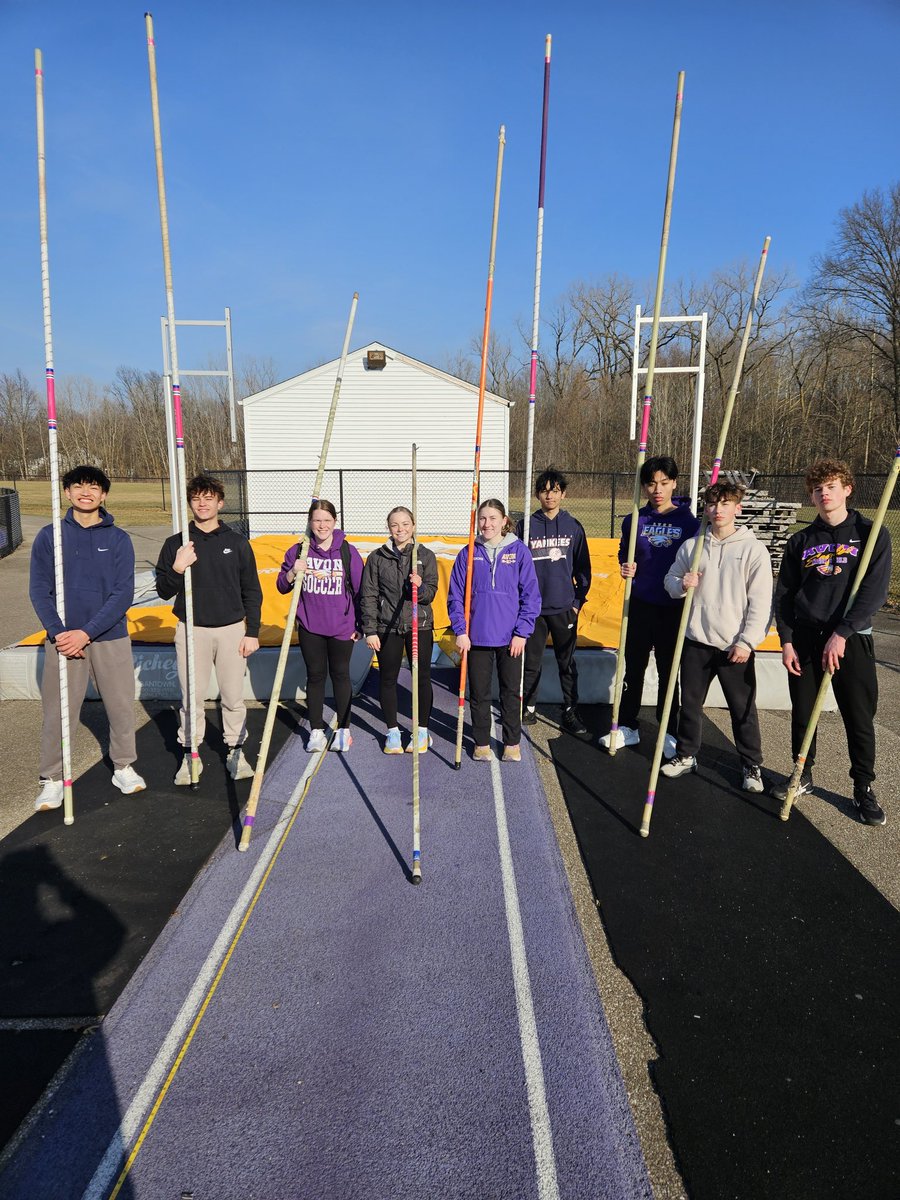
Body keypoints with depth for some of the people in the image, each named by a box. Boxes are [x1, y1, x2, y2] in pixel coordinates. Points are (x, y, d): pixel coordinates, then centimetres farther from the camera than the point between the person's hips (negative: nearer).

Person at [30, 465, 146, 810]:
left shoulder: (118, 539, 0)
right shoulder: (49, 536, 2)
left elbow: (123, 593, -6)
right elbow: (39, 590, -1)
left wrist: (87, 632, -16)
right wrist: (58, 632, -15)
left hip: (111, 638, 0)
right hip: (62, 639, 0)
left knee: (121, 707, 9)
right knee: (58, 713, 5)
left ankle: (124, 768, 27)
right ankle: (53, 779, 21)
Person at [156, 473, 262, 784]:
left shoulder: (237, 542, 3)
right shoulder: (176, 544, 2)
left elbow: (252, 592, 5)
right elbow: (164, 592, 3)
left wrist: (252, 632, 0)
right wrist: (177, 568, -15)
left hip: (232, 630, 0)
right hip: (191, 631, 0)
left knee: (234, 696, 7)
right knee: (191, 697, 7)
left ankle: (236, 751, 22)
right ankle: (190, 756, 21)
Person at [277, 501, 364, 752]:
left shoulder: (348, 552, -3)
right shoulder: (299, 550, 0)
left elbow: (360, 590, 2)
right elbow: (281, 586, 5)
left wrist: (360, 625, 1)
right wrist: (292, 573, -16)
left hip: (341, 627, -1)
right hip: (310, 627, 1)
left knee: (340, 675, 10)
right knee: (315, 676, 10)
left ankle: (343, 730, 22)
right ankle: (316, 731, 21)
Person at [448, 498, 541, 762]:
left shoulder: (519, 551, -3)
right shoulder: (468, 554, 0)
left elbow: (531, 595, -2)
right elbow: (455, 596, 3)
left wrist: (522, 632, -7)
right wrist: (460, 631, -5)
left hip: (510, 638, -1)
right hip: (476, 637, 1)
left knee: (511, 691, 11)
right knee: (479, 693, 11)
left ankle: (512, 742, 27)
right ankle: (482, 742, 26)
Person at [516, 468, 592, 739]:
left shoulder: (574, 527, 3)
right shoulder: (525, 526, 1)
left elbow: (583, 567, 7)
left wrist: (578, 600, 2)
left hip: (564, 608, 0)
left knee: (567, 664, 8)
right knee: (531, 663, 10)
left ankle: (571, 714, 17)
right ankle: (527, 709, 23)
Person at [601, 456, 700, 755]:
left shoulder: (688, 521, -3)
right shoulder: (634, 520, 2)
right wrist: (625, 568, -7)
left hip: (673, 606, -2)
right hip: (640, 603, 2)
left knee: (668, 670, 8)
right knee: (633, 666, 11)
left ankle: (669, 732, 22)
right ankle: (628, 726, 24)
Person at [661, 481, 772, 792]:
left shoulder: (753, 549, -5)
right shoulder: (691, 546, 4)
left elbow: (761, 602, -7)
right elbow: (670, 580, 14)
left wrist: (747, 641, -13)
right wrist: (681, 584, -10)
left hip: (736, 646, -3)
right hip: (696, 641, 3)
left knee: (743, 708, 6)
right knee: (690, 703, 13)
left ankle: (752, 765, 22)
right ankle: (686, 755, 30)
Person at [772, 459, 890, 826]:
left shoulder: (872, 533, -2)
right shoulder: (801, 541, 7)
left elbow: (874, 592, -11)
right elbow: (784, 595, 8)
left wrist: (841, 634, -17)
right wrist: (786, 641, -1)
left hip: (851, 640, -3)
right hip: (804, 639, 3)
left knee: (859, 718, 4)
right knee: (802, 713, 10)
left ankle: (864, 787, 21)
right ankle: (803, 775, 27)